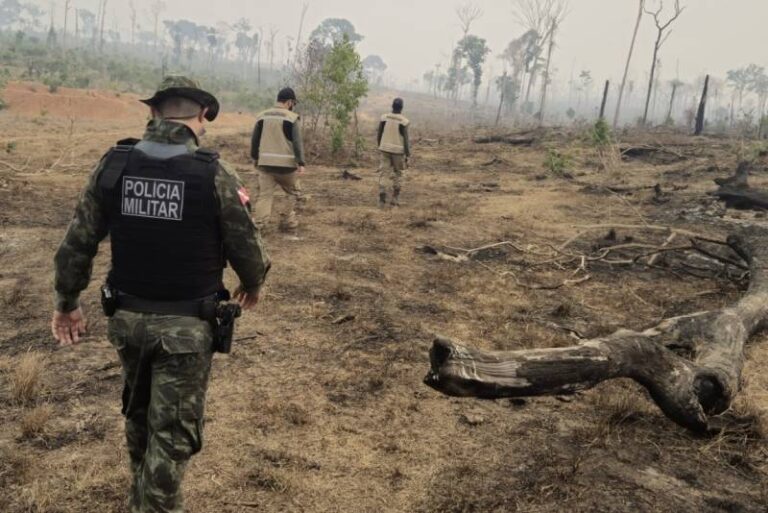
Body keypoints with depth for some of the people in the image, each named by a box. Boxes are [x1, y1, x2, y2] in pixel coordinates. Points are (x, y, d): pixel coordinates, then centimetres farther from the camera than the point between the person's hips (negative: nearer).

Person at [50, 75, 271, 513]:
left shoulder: (114, 164, -6)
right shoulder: (216, 175, -16)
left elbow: (77, 244, 0)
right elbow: (248, 250, -8)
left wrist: (68, 303, 14)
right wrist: (253, 286, 13)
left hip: (128, 318, 5)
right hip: (186, 327, -5)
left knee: (139, 414, 27)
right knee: (172, 433, 8)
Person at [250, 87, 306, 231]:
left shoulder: (262, 116, 9)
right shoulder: (292, 118, -6)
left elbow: (255, 139, 13)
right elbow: (297, 142, -13)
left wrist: (255, 157, 25)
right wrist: (300, 163, -13)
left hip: (265, 163, 4)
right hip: (286, 164, -4)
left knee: (264, 194, 6)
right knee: (294, 193, 16)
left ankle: (258, 224, -6)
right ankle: (289, 222, 16)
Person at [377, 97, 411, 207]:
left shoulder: (384, 118, -2)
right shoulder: (403, 121, -12)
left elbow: (379, 135, 6)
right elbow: (406, 139, -15)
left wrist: (380, 147, 22)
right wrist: (407, 156, -11)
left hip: (385, 149, 2)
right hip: (398, 151, -2)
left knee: (384, 173, 3)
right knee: (398, 173, 16)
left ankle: (382, 200, -9)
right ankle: (395, 198, 15)